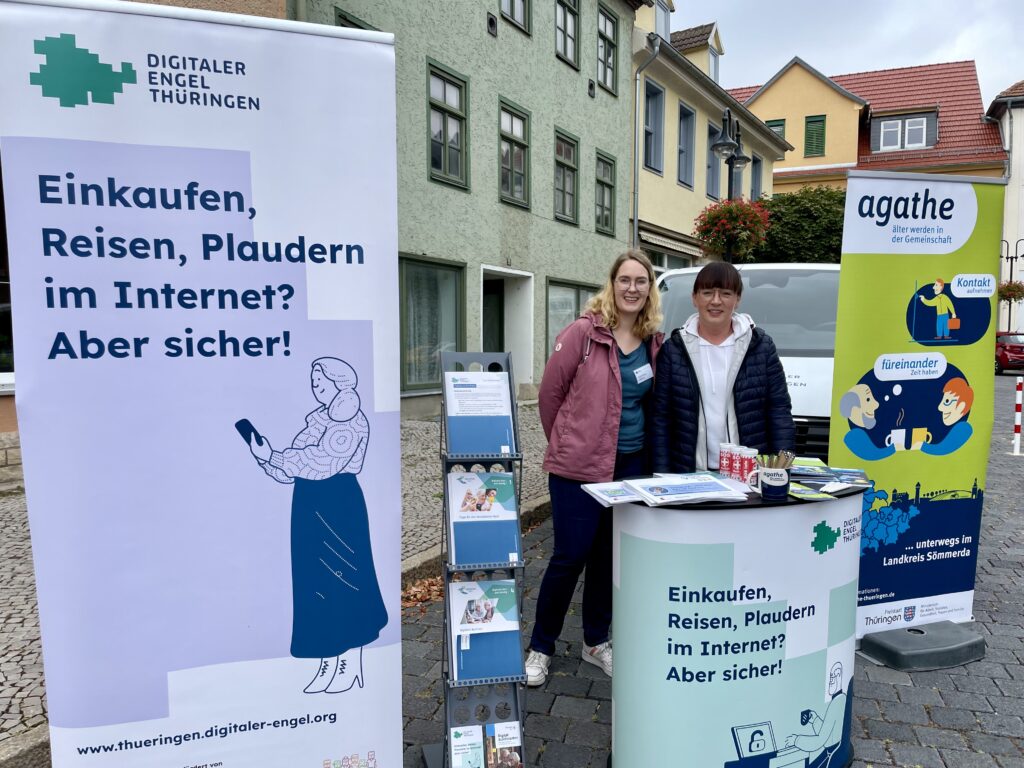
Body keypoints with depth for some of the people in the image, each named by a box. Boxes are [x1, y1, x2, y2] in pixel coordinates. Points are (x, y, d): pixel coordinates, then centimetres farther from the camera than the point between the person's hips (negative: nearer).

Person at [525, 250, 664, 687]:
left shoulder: (654, 342, 5)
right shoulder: (584, 333, -11)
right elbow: (550, 392, -5)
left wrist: (644, 447, 13)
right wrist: (565, 440, 4)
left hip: (631, 464, 5)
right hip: (579, 465, -5)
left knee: (610, 555, 15)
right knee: (569, 556, 1)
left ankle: (596, 641, 34)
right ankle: (541, 647, 21)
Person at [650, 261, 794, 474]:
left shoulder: (761, 345, 3)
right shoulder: (673, 349, 0)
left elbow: (779, 411, 2)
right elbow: (660, 417, -1)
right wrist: (662, 476, -7)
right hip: (690, 475, 0)